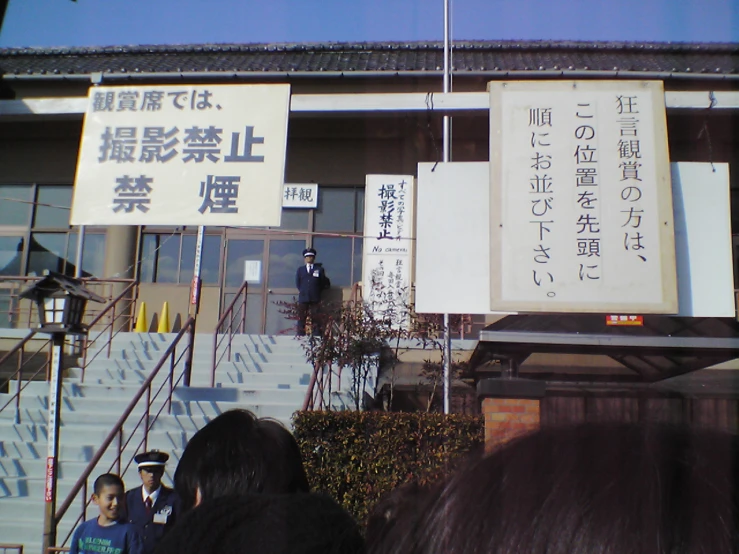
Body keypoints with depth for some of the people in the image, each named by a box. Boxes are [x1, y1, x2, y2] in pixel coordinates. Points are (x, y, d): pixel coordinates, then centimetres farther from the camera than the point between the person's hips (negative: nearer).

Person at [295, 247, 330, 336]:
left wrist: (318, 291, 4)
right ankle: (300, 335, 4)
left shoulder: (319, 269, 8)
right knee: (301, 318, 1)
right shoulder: (300, 270, 14)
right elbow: (297, 283, 13)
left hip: (315, 299, -1)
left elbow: (324, 283, 8)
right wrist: (301, 291, 6)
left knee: (315, 319, -3)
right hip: (303, 298, 1)